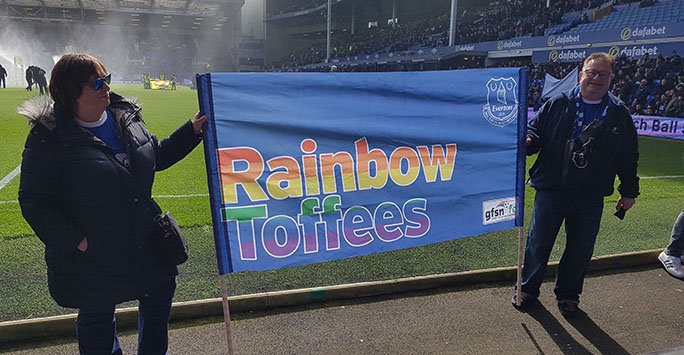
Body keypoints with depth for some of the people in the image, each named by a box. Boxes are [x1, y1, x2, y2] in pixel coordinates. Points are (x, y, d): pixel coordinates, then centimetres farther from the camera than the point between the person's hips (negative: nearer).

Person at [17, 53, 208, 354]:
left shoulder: (126, 117, 1)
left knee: (159, 298, 21)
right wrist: (75, 240, -20)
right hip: (91, 259, -5)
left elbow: (158, 155, 16)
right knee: (96, 321, 16)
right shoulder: (49, 138, -15)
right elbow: (34, 203, -13)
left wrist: (194, 129, 8)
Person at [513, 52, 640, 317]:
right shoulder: (557, 104, 1)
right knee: (538, 244, 7)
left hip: (591, 198, 2)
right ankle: (528, 289, 27)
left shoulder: (619, 114, 5)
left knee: (581, 250, 11)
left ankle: (567, 294, 31)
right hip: (551, 189, -1)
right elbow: (535, 129, 5)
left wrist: (629, 191, 12)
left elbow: (628, 156, 10)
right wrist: (528, 141, -20)